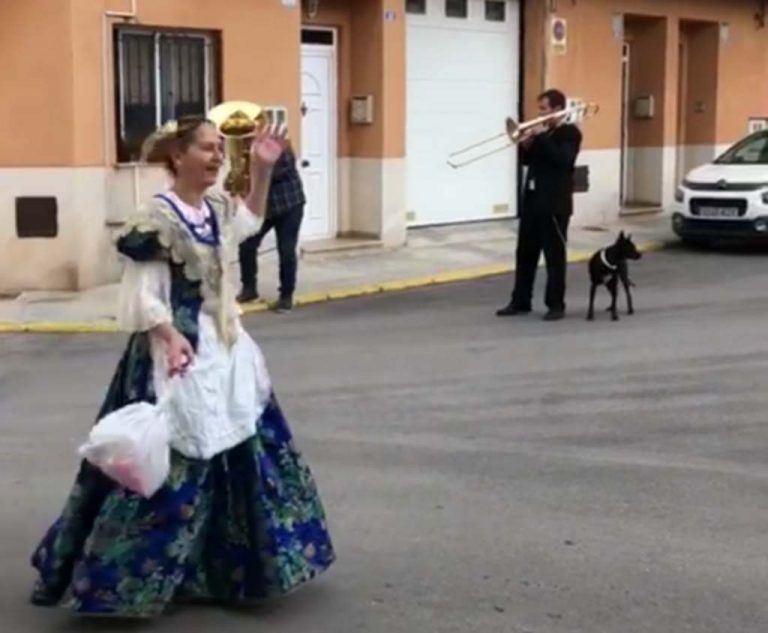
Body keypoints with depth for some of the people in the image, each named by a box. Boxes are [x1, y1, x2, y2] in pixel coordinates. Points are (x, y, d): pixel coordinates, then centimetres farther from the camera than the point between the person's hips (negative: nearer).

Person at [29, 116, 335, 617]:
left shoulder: (219, 208, 6)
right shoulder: (158, 217, -16)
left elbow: (250, 221, 29)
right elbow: (142, 293, -18)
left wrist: (263, 171, 16)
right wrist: (170, 337, -32)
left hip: (227, 349, 8)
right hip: (180, 352, -8)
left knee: (244, 454, 14)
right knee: (171, 464, -6)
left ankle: (226, 567, 29)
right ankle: (127, 573, 8)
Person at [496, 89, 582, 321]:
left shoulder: (570, 133, -7)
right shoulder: (542, 130, 14)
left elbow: (562, 159, -22)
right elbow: (527, 160, 16)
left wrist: (541, 137, -19)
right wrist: (526, 143, -3)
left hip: (554, 204, -7)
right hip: (532, 200, 7)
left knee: (554, 256, -1)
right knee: (525, 253, 10)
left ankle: (556, 305, 5)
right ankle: (520, 302, 17)